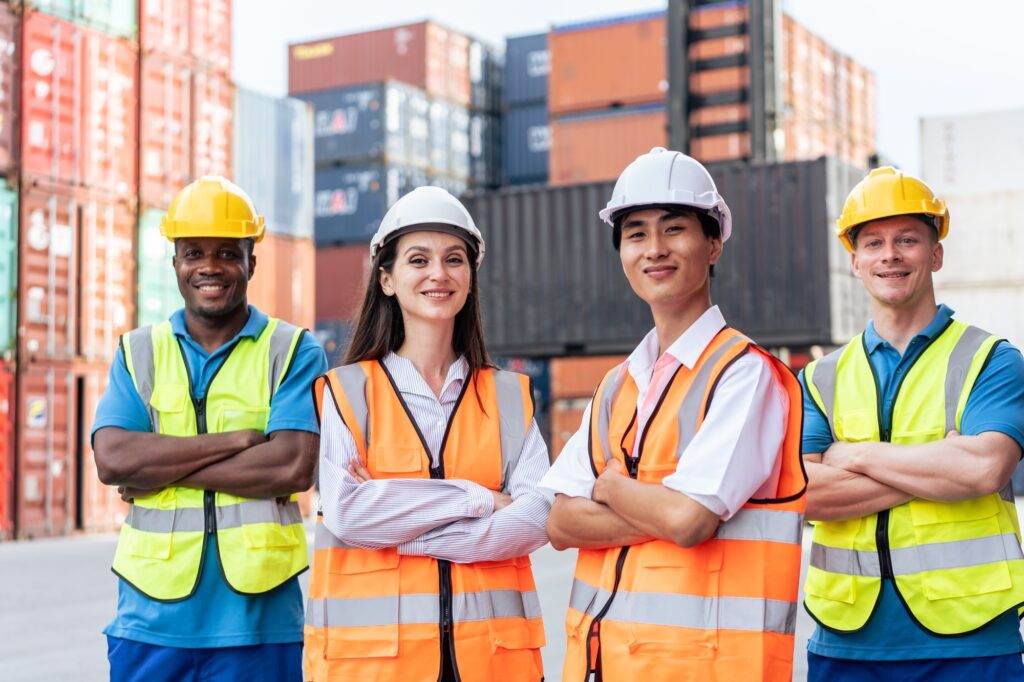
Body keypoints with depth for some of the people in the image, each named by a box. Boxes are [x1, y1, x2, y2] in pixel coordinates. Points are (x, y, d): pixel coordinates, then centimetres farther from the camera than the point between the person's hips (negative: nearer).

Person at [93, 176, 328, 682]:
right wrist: (241, 439, -12)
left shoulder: (293, 352, 2)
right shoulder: (138, 351, 9)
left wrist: (158, 467, -9)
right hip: (151, 616, 2)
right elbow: (111, 460, -6)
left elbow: (294, 468, -12)